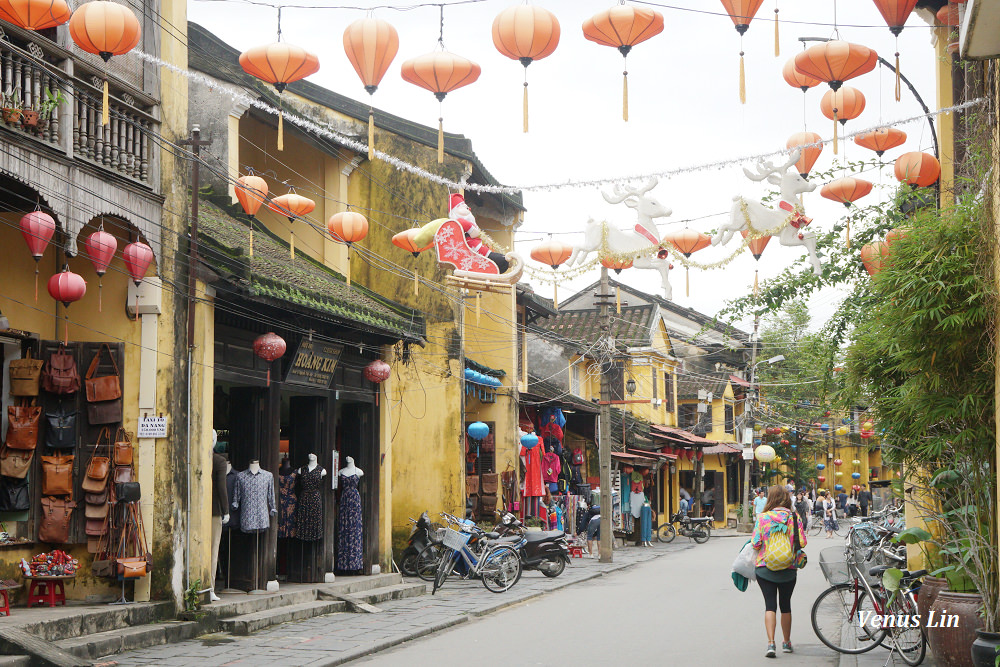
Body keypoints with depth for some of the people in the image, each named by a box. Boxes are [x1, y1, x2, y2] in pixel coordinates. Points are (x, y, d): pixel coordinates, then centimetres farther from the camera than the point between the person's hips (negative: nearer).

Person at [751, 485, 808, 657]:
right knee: (785, 605, 17)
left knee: (770, 605, 0)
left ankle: (771, 643, -15)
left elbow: (755, 543, -9)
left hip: (765, 568, -2)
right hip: (788, 570, 2)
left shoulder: (763, 518, -8)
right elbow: (802, 542, -6)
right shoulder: (794, 517, -4)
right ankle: (787, 643, 28)